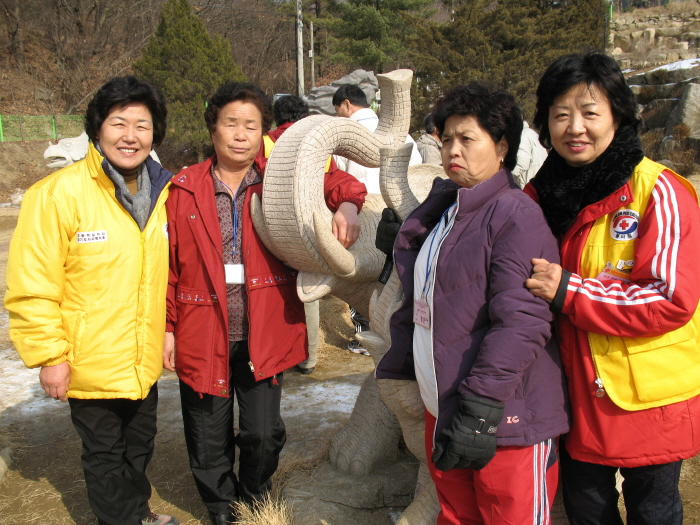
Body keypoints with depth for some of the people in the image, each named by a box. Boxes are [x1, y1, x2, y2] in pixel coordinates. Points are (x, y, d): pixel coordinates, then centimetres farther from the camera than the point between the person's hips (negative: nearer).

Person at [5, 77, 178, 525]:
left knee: (140, 445, 24)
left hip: (144, 361, 6)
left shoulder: (160, 191, 1)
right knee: (105, 454, 15)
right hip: (91, 365, -5)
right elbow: (31, 285, -16)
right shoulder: (59, 193, -18)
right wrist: (50, 354, -15)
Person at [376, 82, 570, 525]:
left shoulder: (516, 215, -14)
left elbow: (520, 323, -22)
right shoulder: (441, 210, 14)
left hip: (506, 420, -8)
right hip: (441, 410, 8)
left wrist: (479, 412, -25)